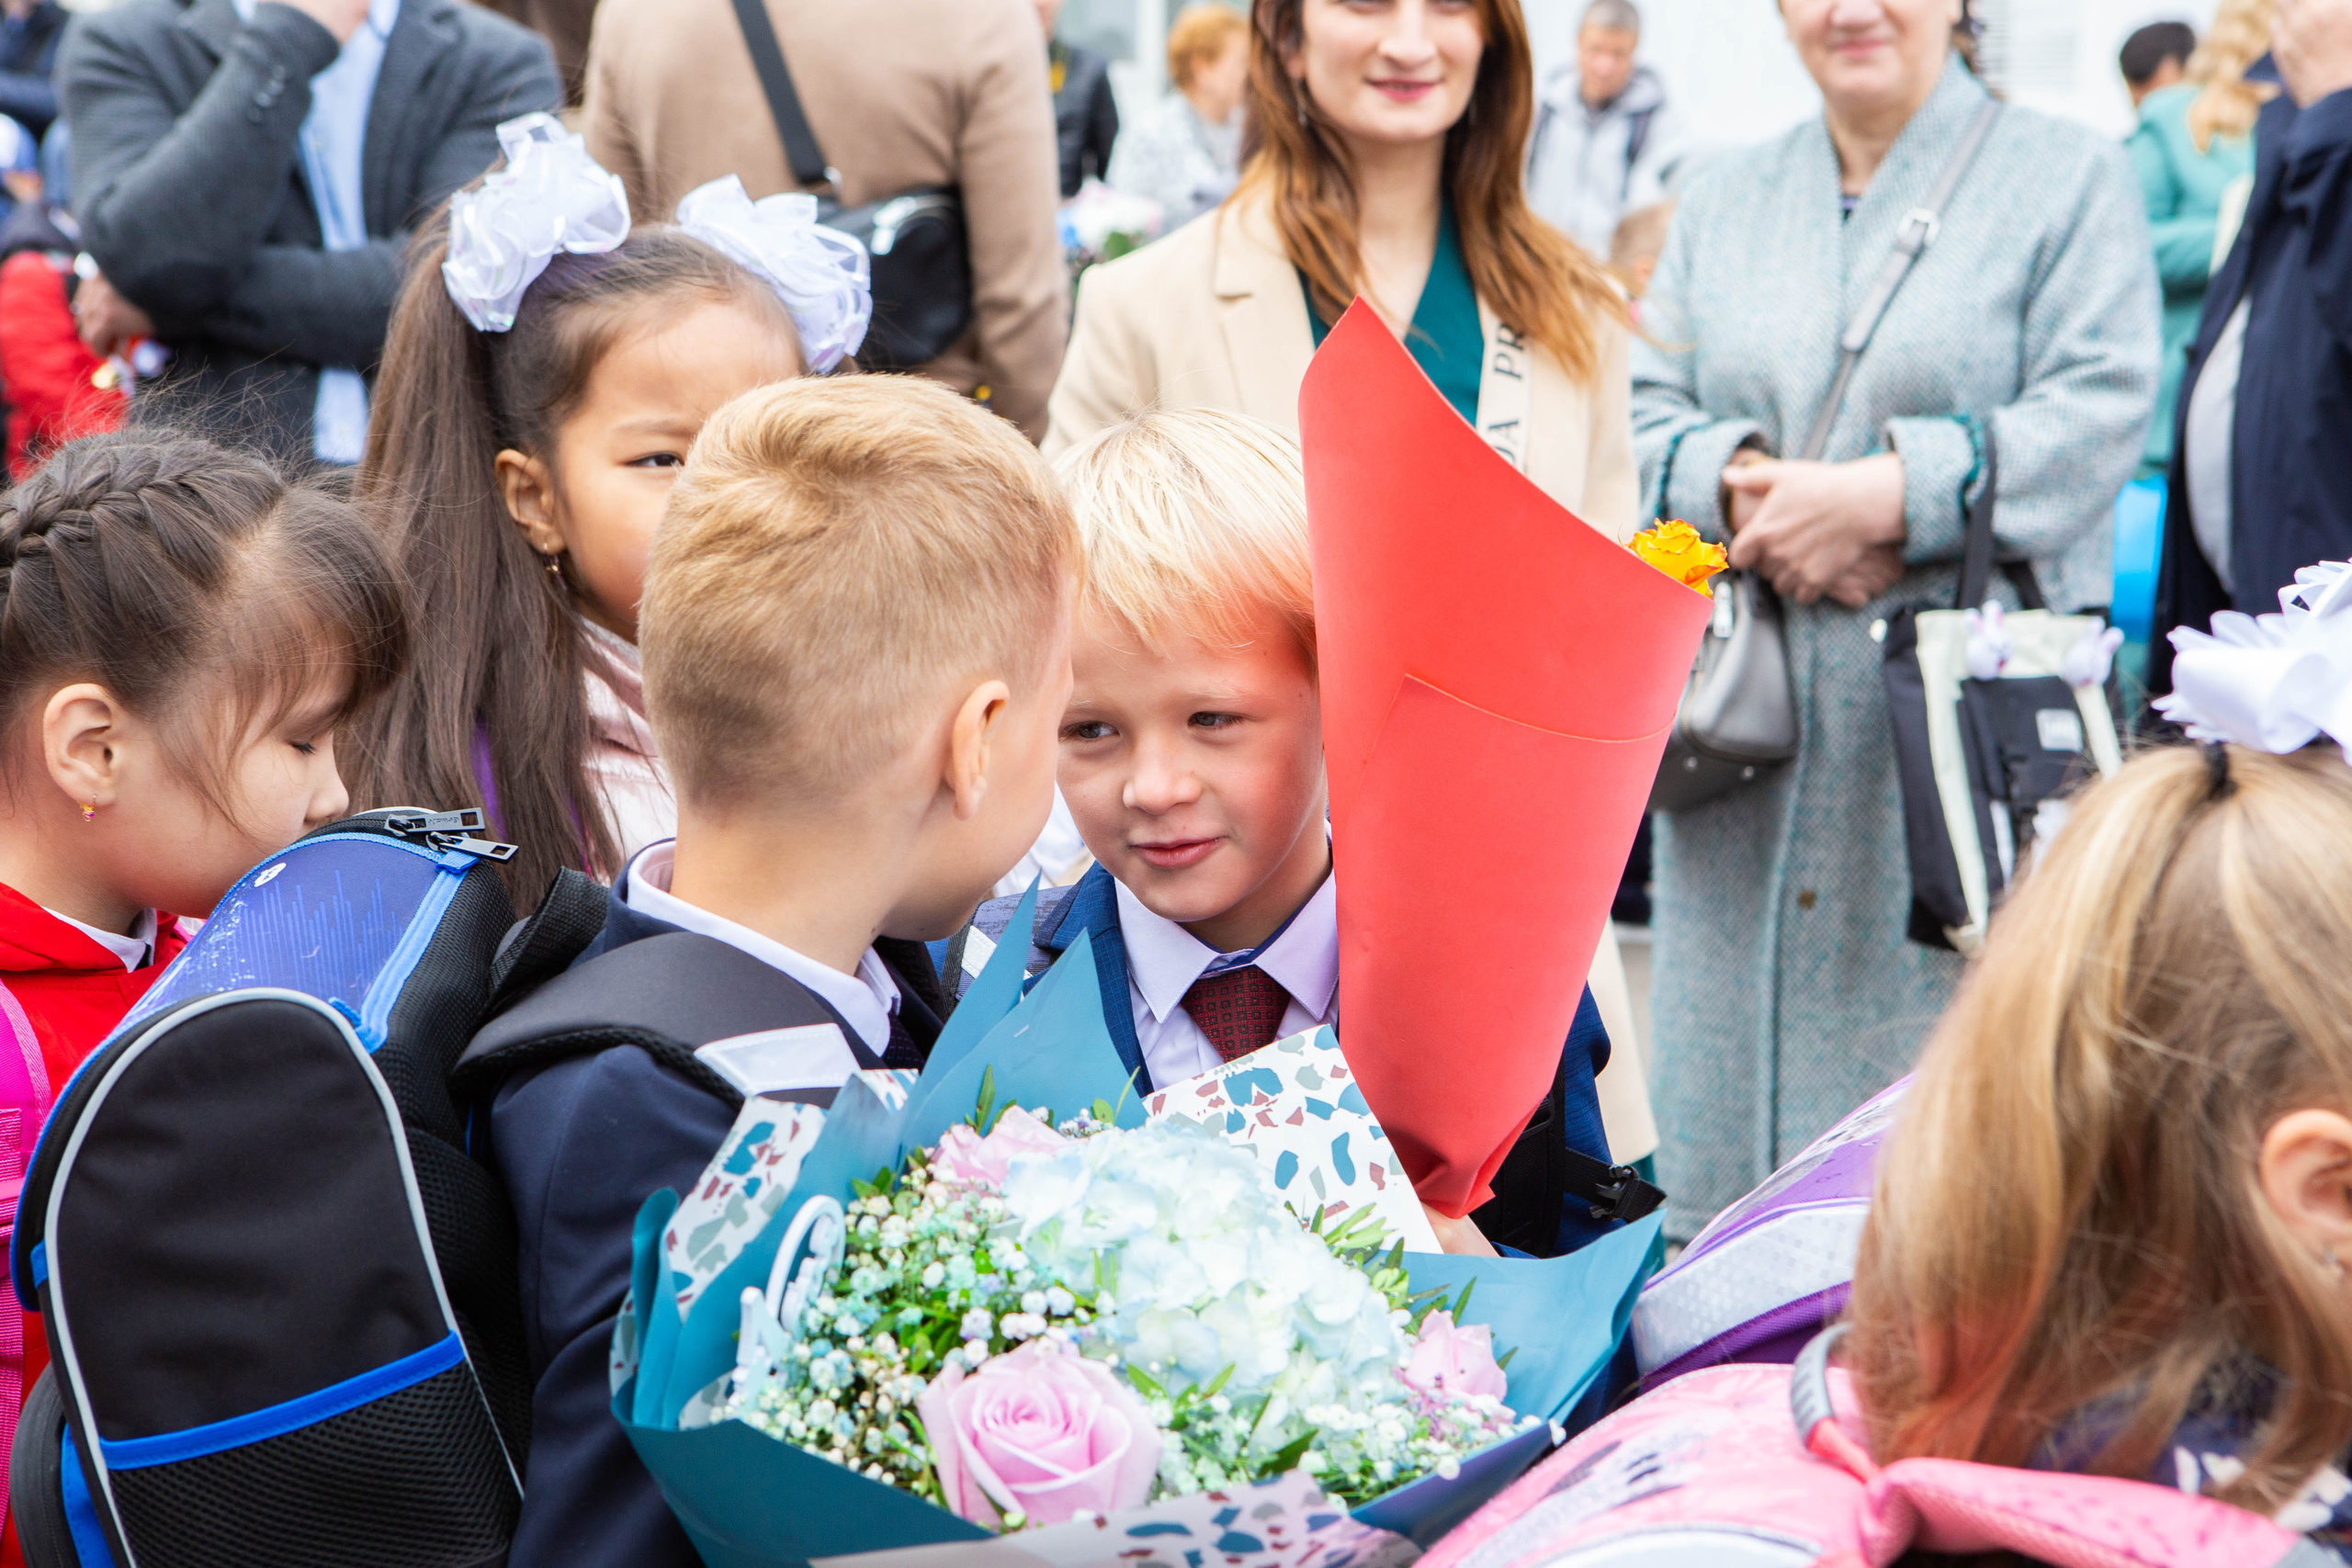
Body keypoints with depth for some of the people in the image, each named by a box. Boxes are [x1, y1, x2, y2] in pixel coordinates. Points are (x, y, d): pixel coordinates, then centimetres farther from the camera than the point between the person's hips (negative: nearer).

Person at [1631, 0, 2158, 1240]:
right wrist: (1739, 479, -10)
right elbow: (1645, 415, 11)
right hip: (1750, 721, 4)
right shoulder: (1720, 204, 18)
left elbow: (2097, 418, -8)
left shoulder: (2071, 180, 4)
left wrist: (1882, 497, -16)